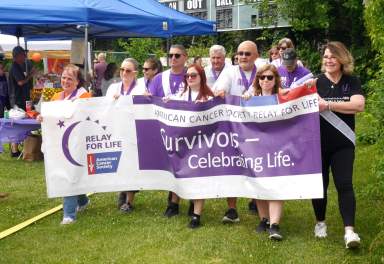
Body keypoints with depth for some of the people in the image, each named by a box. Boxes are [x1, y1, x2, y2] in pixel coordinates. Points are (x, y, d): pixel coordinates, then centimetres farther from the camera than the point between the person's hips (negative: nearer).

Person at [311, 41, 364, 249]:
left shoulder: (352, 82, 1)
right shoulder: (316, 82, 0)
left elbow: (359, 105, -16)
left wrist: (327, 105, -20)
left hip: (343, 143, 0)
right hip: (317, 143, 0)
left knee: (344, 185, -6)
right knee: (319, 184, 10)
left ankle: (349, 231, -5)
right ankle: (320, 223, 28)